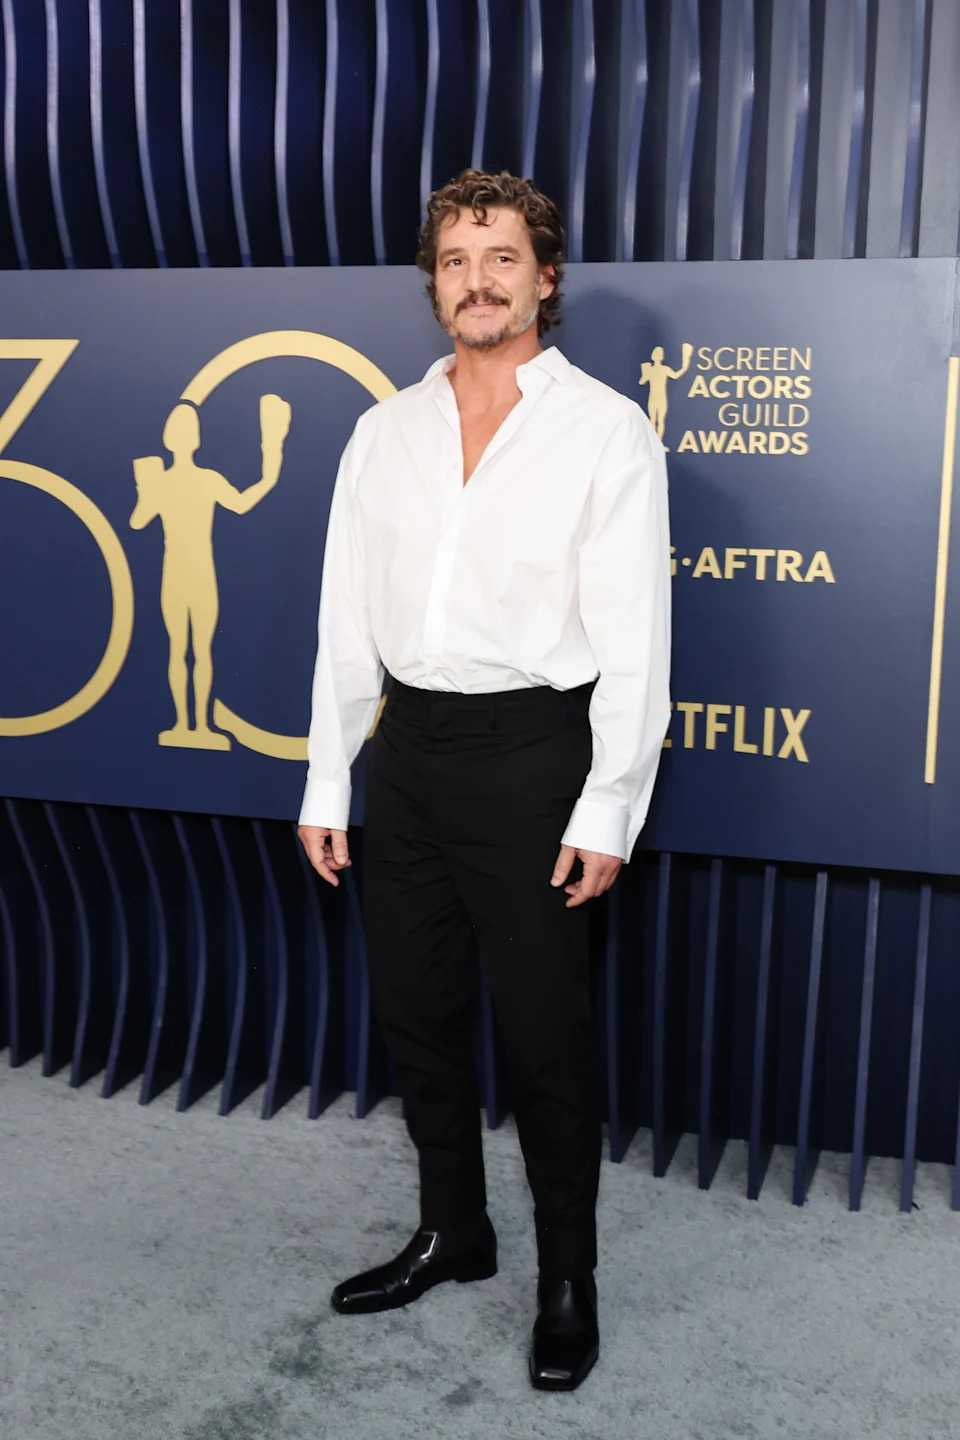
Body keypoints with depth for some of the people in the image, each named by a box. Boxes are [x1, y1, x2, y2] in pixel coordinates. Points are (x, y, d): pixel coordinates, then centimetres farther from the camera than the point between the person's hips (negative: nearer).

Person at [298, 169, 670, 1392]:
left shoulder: (605, 431, -4)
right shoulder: (386, 432, 10)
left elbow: (633, 635, -8)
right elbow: (347, 618, 10)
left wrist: (606, 810, -13)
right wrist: (325, 786, 7)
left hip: (530, 746, -5)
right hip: (409, 743, 5)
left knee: (544, 1033, 3)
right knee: (413, 1009, 15)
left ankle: (567, 1278, 24)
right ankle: (451, 1234, 36)